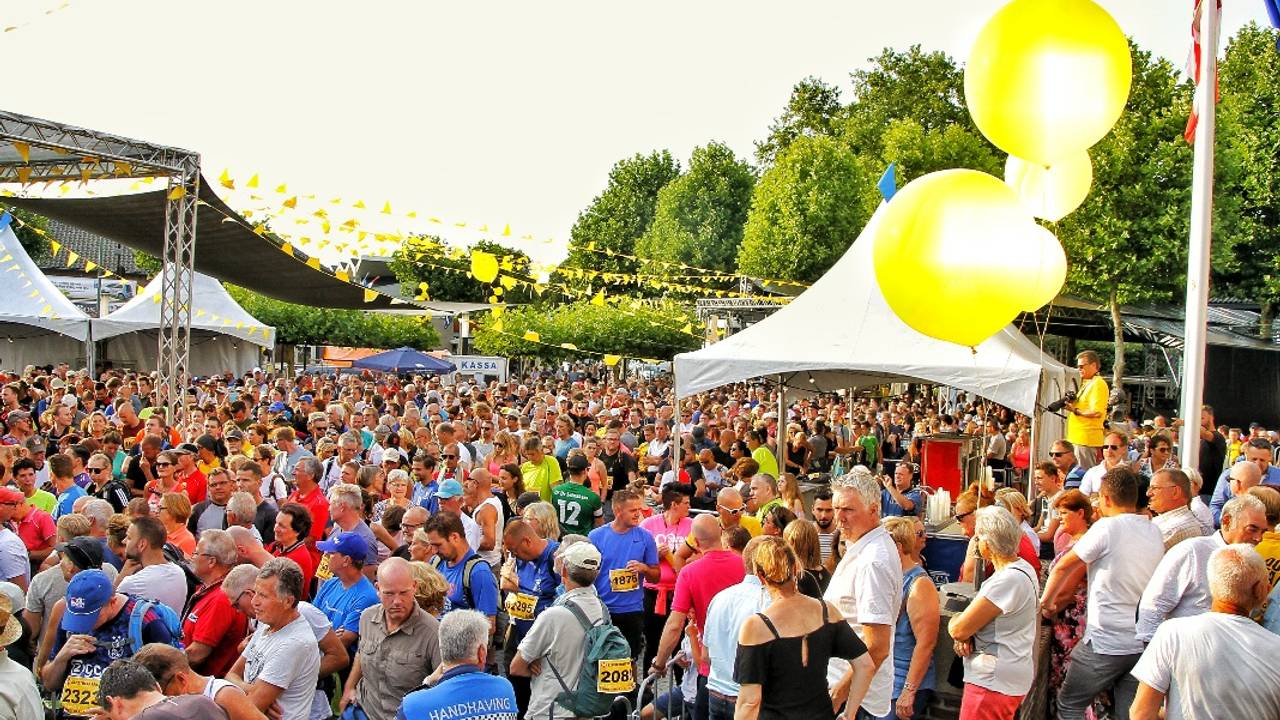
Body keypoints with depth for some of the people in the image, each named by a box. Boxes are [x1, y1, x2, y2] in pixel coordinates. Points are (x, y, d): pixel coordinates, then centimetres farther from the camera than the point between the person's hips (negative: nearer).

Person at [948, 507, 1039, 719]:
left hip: (993, 683, -10)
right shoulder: (1022, 568, 7)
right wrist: (966, 636, -5)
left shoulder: (1008, 580, -25)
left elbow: (958, 630, -22)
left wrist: (954, 620, 1)